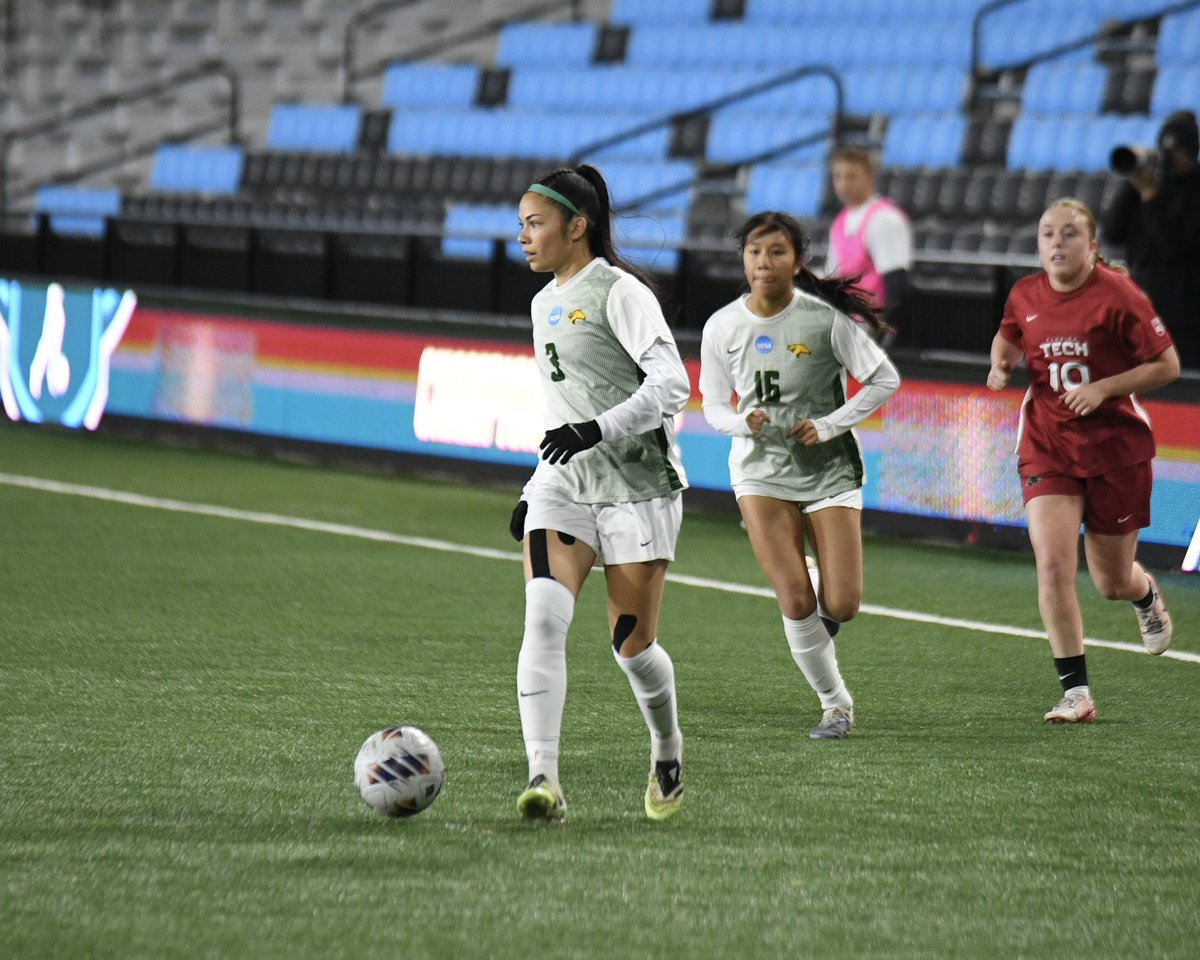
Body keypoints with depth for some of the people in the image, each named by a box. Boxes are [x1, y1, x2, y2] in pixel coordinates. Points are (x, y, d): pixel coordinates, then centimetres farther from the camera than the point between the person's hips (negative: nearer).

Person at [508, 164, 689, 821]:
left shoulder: (619, 292, -9)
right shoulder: (545, 304, 16)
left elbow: (671, 384, -19)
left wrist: (597, 431, -28)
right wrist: (535, 488, 26)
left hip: (637, 486, -6)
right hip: (563, 486, 6)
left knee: (633, 646, 0)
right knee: (543, 617, -18)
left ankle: (667, 747, 32)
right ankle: (543, 781, -26)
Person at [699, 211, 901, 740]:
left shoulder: (826, 318, -10)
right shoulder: (722, 326, -3)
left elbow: (885, 379, -4)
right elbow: (713, 404, 7)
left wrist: (829, 424, -14)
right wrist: (742, 422, -16)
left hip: (829, 467, -1)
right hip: (761, 471, 1)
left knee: (840, 606, -8)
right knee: (795, 601, -12)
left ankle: (817, 617, 31)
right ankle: (836, 704, 6)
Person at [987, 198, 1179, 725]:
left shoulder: (1117, 295, -14)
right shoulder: (1025, 295, 0)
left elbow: (1167, 365, -10)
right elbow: (1008, 336, 23)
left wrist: (1103, 388, -20)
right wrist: (1001, 362, 0)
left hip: (1116, 448, -2)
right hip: (1047, 448, 3)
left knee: (1112, 582, 9)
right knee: (1053, 565, -16)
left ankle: (1146, 594, 50)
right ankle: (1076, 694, -10)